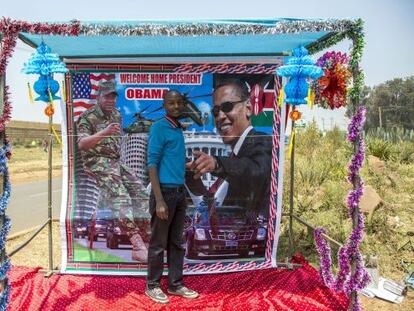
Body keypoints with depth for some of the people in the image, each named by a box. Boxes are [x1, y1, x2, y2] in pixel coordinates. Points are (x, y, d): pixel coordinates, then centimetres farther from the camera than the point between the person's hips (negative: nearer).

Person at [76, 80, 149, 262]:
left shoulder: (117, 114, 17)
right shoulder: (88, 117, -4)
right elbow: (81, 144, -17)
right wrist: (104, 132, -28)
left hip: (115, 162, 8)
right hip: (98, 163, -7)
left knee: (139, 191, -3)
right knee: (120, 197, -23)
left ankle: (143, 239, 2)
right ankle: (137, 245, -29)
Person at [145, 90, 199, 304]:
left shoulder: (179, 129, 13)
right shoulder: (159, 127, -10)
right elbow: (152, 164, -16)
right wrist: (159, 200, -20)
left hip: (180, 192, 8)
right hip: (165, 191, -8)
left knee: (176, 242, 15)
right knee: (158, 243, 5)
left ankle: (175, 284, 27)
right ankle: (152, 286, 21)